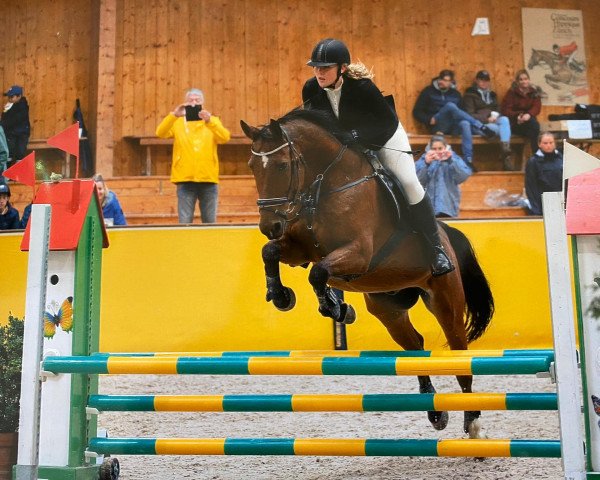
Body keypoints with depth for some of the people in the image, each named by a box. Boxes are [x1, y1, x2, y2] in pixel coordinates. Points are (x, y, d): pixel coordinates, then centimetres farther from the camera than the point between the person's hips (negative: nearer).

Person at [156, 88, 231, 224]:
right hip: (185, 179, -1)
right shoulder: (178, 122, 9)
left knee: (210, 222, 6)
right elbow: (160, 133, -9)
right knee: (185, 222, -1)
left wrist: (209, 121, -24)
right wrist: (173, 115, -23)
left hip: (208, 179, 1)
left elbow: (225, 137, -9)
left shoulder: (213, 121, 10)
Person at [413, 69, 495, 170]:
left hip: (452, 127, 3)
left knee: (465, 123, -35)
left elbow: (461, 111, 19)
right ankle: (480, 127, -32)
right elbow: (416, 111, 7)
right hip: (437, 126, -3)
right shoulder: (428, 91, 11)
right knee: (450, 106, -32)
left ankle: (468, 161, -43)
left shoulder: (456, 94, 19)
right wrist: (429, 119, -10)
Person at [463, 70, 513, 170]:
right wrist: (487, 119, -15)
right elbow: (470, 115, -4)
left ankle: (506, 150, -46)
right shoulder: (470, 95, 6)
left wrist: (495, 115, -6)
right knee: (503, 129, -32)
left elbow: (498, 110, 21)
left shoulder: (492, 94, 26)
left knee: (504, 119, -32)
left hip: (493, 121, 5)